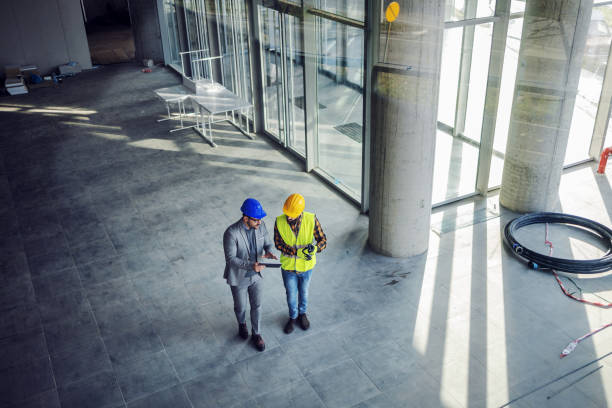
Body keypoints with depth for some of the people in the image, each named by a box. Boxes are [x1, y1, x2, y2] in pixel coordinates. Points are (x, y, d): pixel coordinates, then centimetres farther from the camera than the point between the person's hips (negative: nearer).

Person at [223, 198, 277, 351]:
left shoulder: (261, 225, -16)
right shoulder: (231, 233, -32)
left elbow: (267, 243, 0)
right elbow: (230, 259, -25)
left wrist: (269, 252, -23)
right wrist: (250, 266, -38)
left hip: (255, 275, 4)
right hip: (238, 277, -3)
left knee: (257, 306, 16)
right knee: (240, 307, 20)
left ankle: (256, 334, 40)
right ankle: (242, 324, 53)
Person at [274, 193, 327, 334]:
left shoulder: (311, 219, -24)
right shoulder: (279, 222, -23)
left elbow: (323, 241, -17)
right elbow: (278, 244, -18)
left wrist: (315, 248, -41)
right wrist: (298, 252, -31)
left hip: (306, 266, 0)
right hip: (288, 266, 0)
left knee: (303, 292, 24)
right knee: (291, 294, 19)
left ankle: (302, 313, 53)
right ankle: (293, 317, 48)